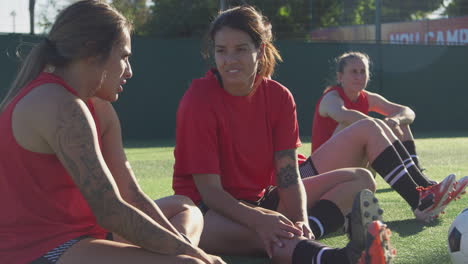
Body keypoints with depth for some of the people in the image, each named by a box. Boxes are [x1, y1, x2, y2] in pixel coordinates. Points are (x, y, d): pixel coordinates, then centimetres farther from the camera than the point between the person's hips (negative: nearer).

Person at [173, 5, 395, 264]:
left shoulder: (279, 97, -2)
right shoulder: (199, 100, -16)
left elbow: (288, 175, -9)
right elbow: (209, 189, -20)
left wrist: (300, 220, -31)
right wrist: (257, 220, -38)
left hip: (262, 200, 7)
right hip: (208, 209, -7)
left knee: (360, 178, -6)